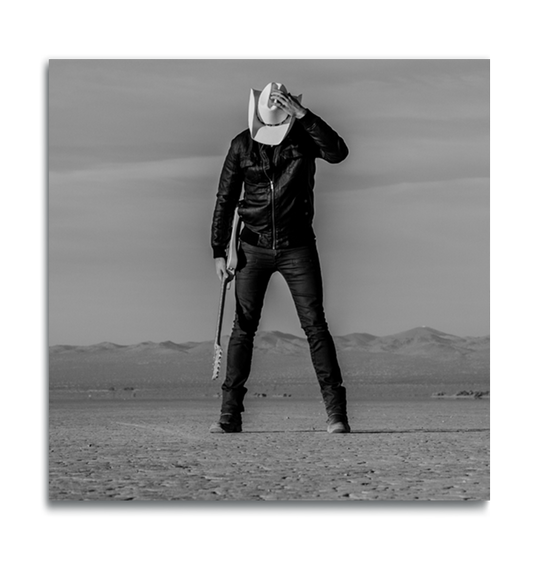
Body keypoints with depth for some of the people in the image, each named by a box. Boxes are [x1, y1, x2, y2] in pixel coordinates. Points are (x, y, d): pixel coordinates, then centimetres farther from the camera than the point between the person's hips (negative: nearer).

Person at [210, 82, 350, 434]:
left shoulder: (304, 137, -3)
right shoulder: (242, 145, 1)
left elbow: (338, 152, -23)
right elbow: (225, 199, 5)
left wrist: (302, 114, -28)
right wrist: (219, 251, 3)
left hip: (297, 246, -1)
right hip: (254, 247, 1)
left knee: (315, 326, -4)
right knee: (243, 328, 1)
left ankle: (336, 413, -2)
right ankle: (230, 415, 5)